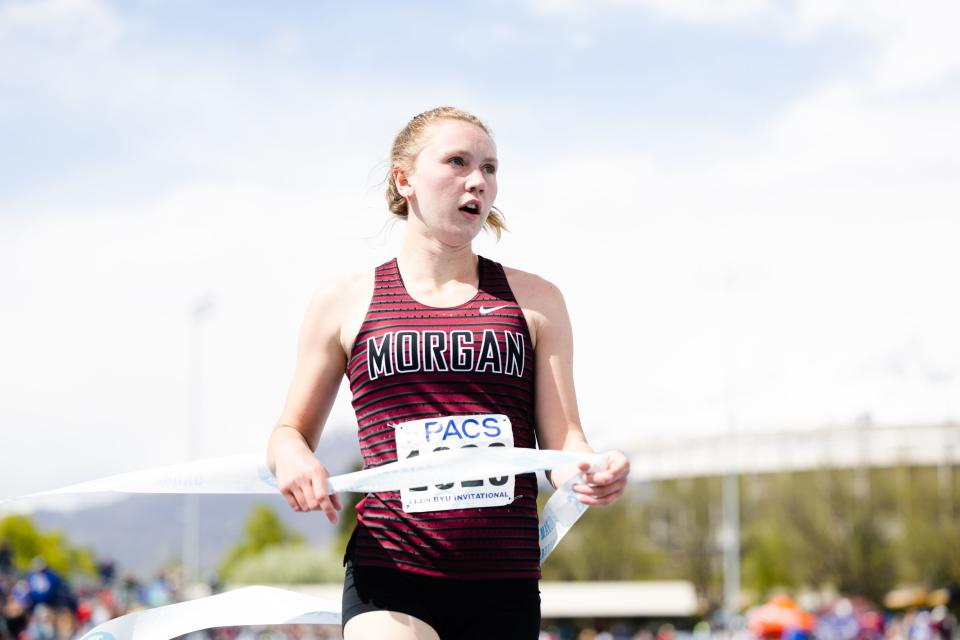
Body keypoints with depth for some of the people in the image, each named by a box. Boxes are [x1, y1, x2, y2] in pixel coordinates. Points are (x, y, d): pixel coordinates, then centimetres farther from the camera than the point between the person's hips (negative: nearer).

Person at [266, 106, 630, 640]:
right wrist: (293, 458, -8)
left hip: (505, 582, 2)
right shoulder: (345, 305, 8)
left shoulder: (535, 301, 11)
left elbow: (562, 441, 5)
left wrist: (595, 470, -19)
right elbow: (291, 433, 16)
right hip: (389, 578, -2)